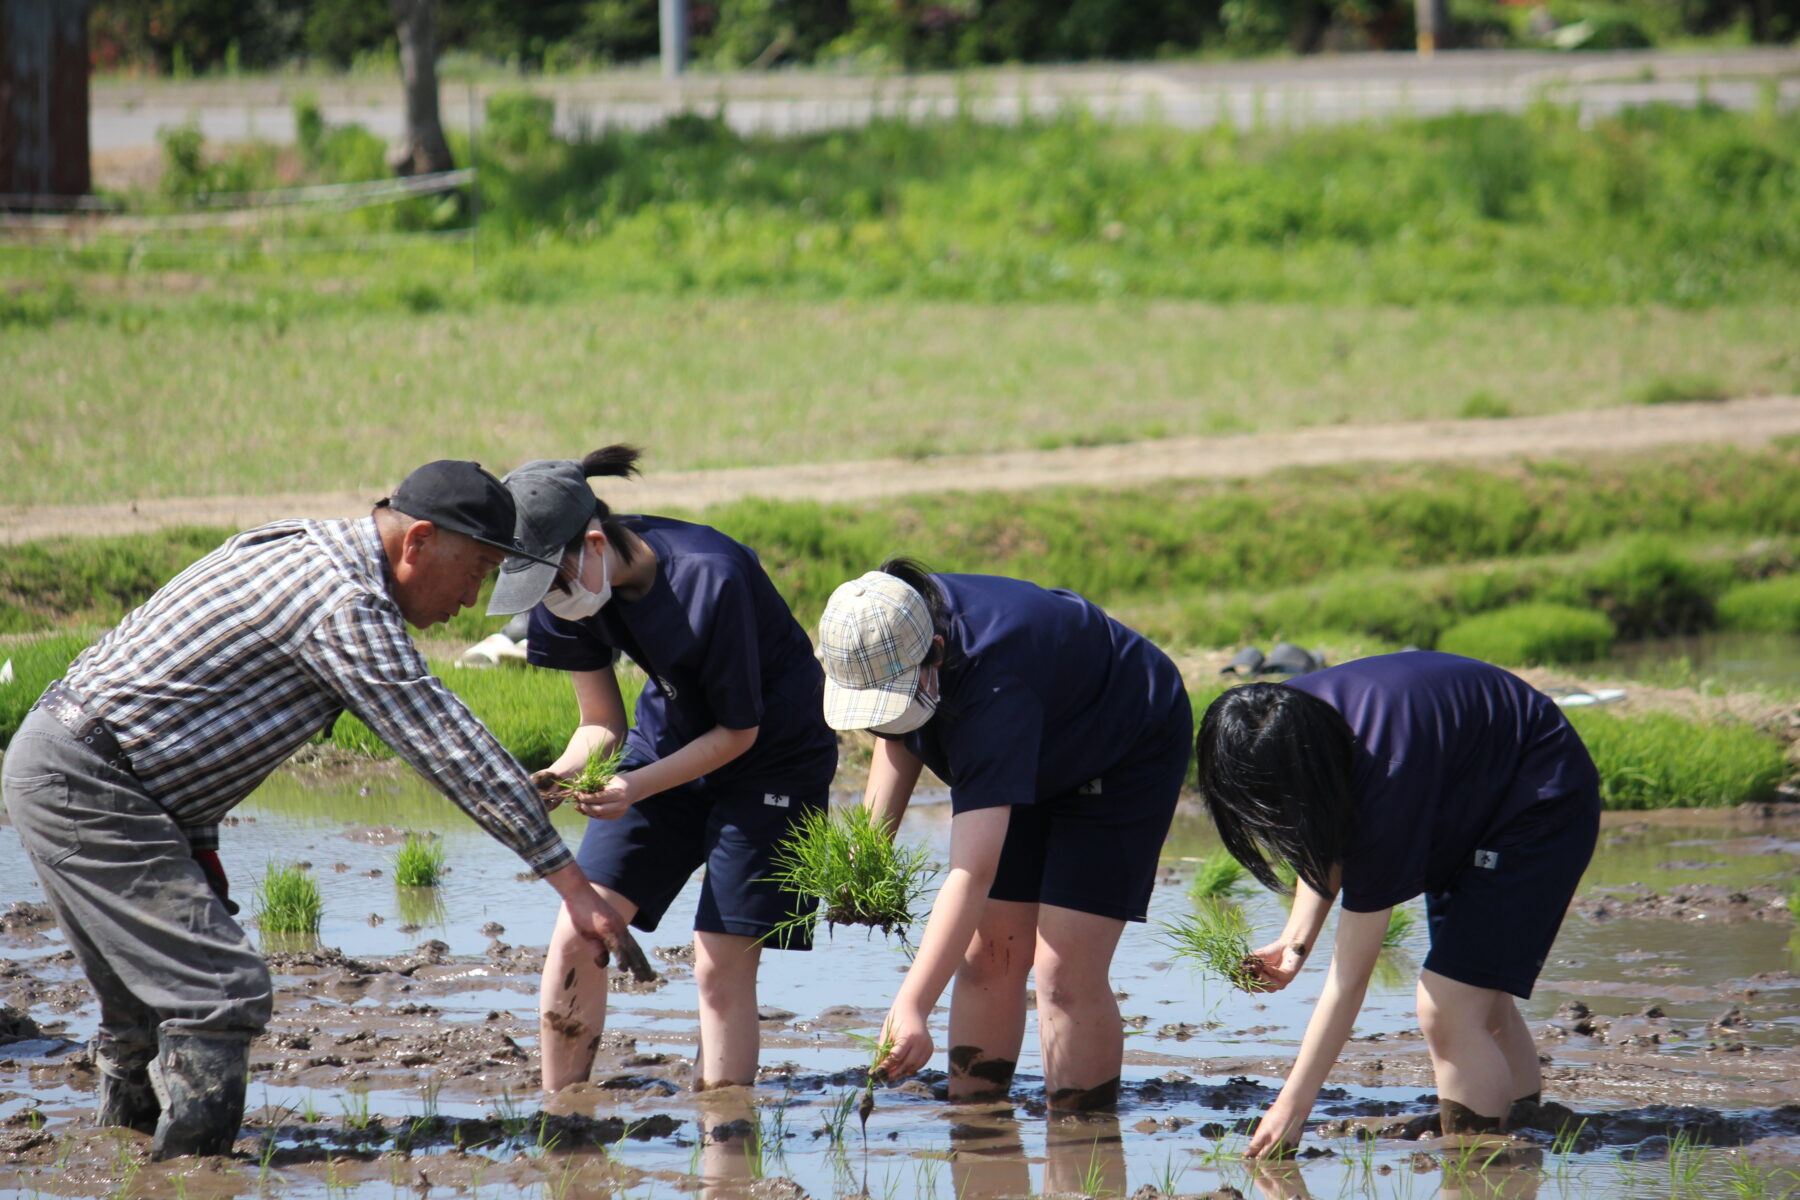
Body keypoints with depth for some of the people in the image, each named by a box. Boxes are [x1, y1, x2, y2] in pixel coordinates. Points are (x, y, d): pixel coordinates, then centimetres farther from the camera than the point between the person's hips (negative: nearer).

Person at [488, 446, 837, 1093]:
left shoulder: (709, 579, -32)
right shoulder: (573, 597, -12)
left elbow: (739, 729, -20)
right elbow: (601, 724, -1)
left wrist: (638, 787, -31)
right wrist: (560, 775, -22)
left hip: (774, 755, -6)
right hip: (669, 738, 6)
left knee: (722, 964, -12)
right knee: (575, 937, -5)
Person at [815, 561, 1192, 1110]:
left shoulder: (994, 688, -45)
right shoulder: (889, 636, -22)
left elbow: (972, 876, -50)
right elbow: (899, 734, 5)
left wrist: (911, 1008, -57)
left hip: (1128, 756, -8)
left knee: (1066, 971, -17)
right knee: (988, 954, -1)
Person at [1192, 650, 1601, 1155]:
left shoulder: (1383, 777, -39)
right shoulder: (1289, 719, -18)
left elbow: (1350, 976, -33)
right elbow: (1330, 839, 5)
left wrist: (1292, 1105, -29)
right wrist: (1297, 939, -11)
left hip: (1541, 805, -9)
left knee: (1447, 1010, -18)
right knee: (1483, 1008, 14)